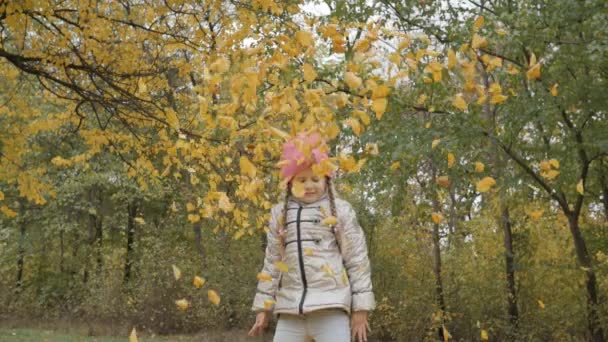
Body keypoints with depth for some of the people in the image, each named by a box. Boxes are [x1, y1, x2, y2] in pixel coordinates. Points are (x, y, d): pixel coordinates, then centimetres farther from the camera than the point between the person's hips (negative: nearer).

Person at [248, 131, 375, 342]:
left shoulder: (340, 210, 3)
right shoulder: (280, 214, 13)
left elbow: (358, 260, 2)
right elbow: (271, 263, 17)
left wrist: (360, 309, -2)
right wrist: (263, 307, 14)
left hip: (330, 307, -4)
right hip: (290, 311, 4)